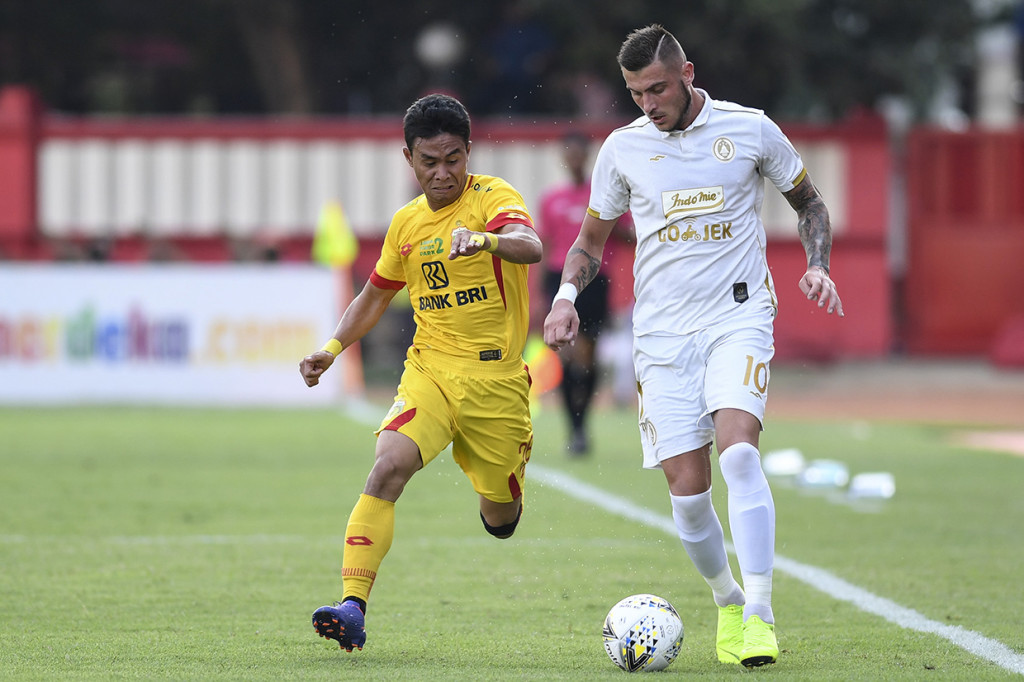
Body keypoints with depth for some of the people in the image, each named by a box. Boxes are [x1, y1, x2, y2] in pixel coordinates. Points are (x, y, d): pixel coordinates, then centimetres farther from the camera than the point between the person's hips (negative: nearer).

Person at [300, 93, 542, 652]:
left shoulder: (492, 197, -8)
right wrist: (333, 346, 10)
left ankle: (503, 500, 48)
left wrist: (486, 239, -51)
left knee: (500, 516, 8)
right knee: (388, 467, -24)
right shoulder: (407, 223, 10)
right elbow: (375, 296, 25)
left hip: (496, 379, -3)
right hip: (429, 369, 3)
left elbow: (530, 247, -30)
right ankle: (353, 605, -29)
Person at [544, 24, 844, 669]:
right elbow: (591, 241, 16)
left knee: (738, 450, -25)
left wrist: (818, 266, -3)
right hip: (663, 331, 2)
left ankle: (759, 614, -23)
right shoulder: (623, 147, 5)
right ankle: (726, 600, 21)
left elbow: (810, 204, 14)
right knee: (688, 487, -5)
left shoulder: (750, 129, 0)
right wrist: (567, 294, -3)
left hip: (738, 317, -2)